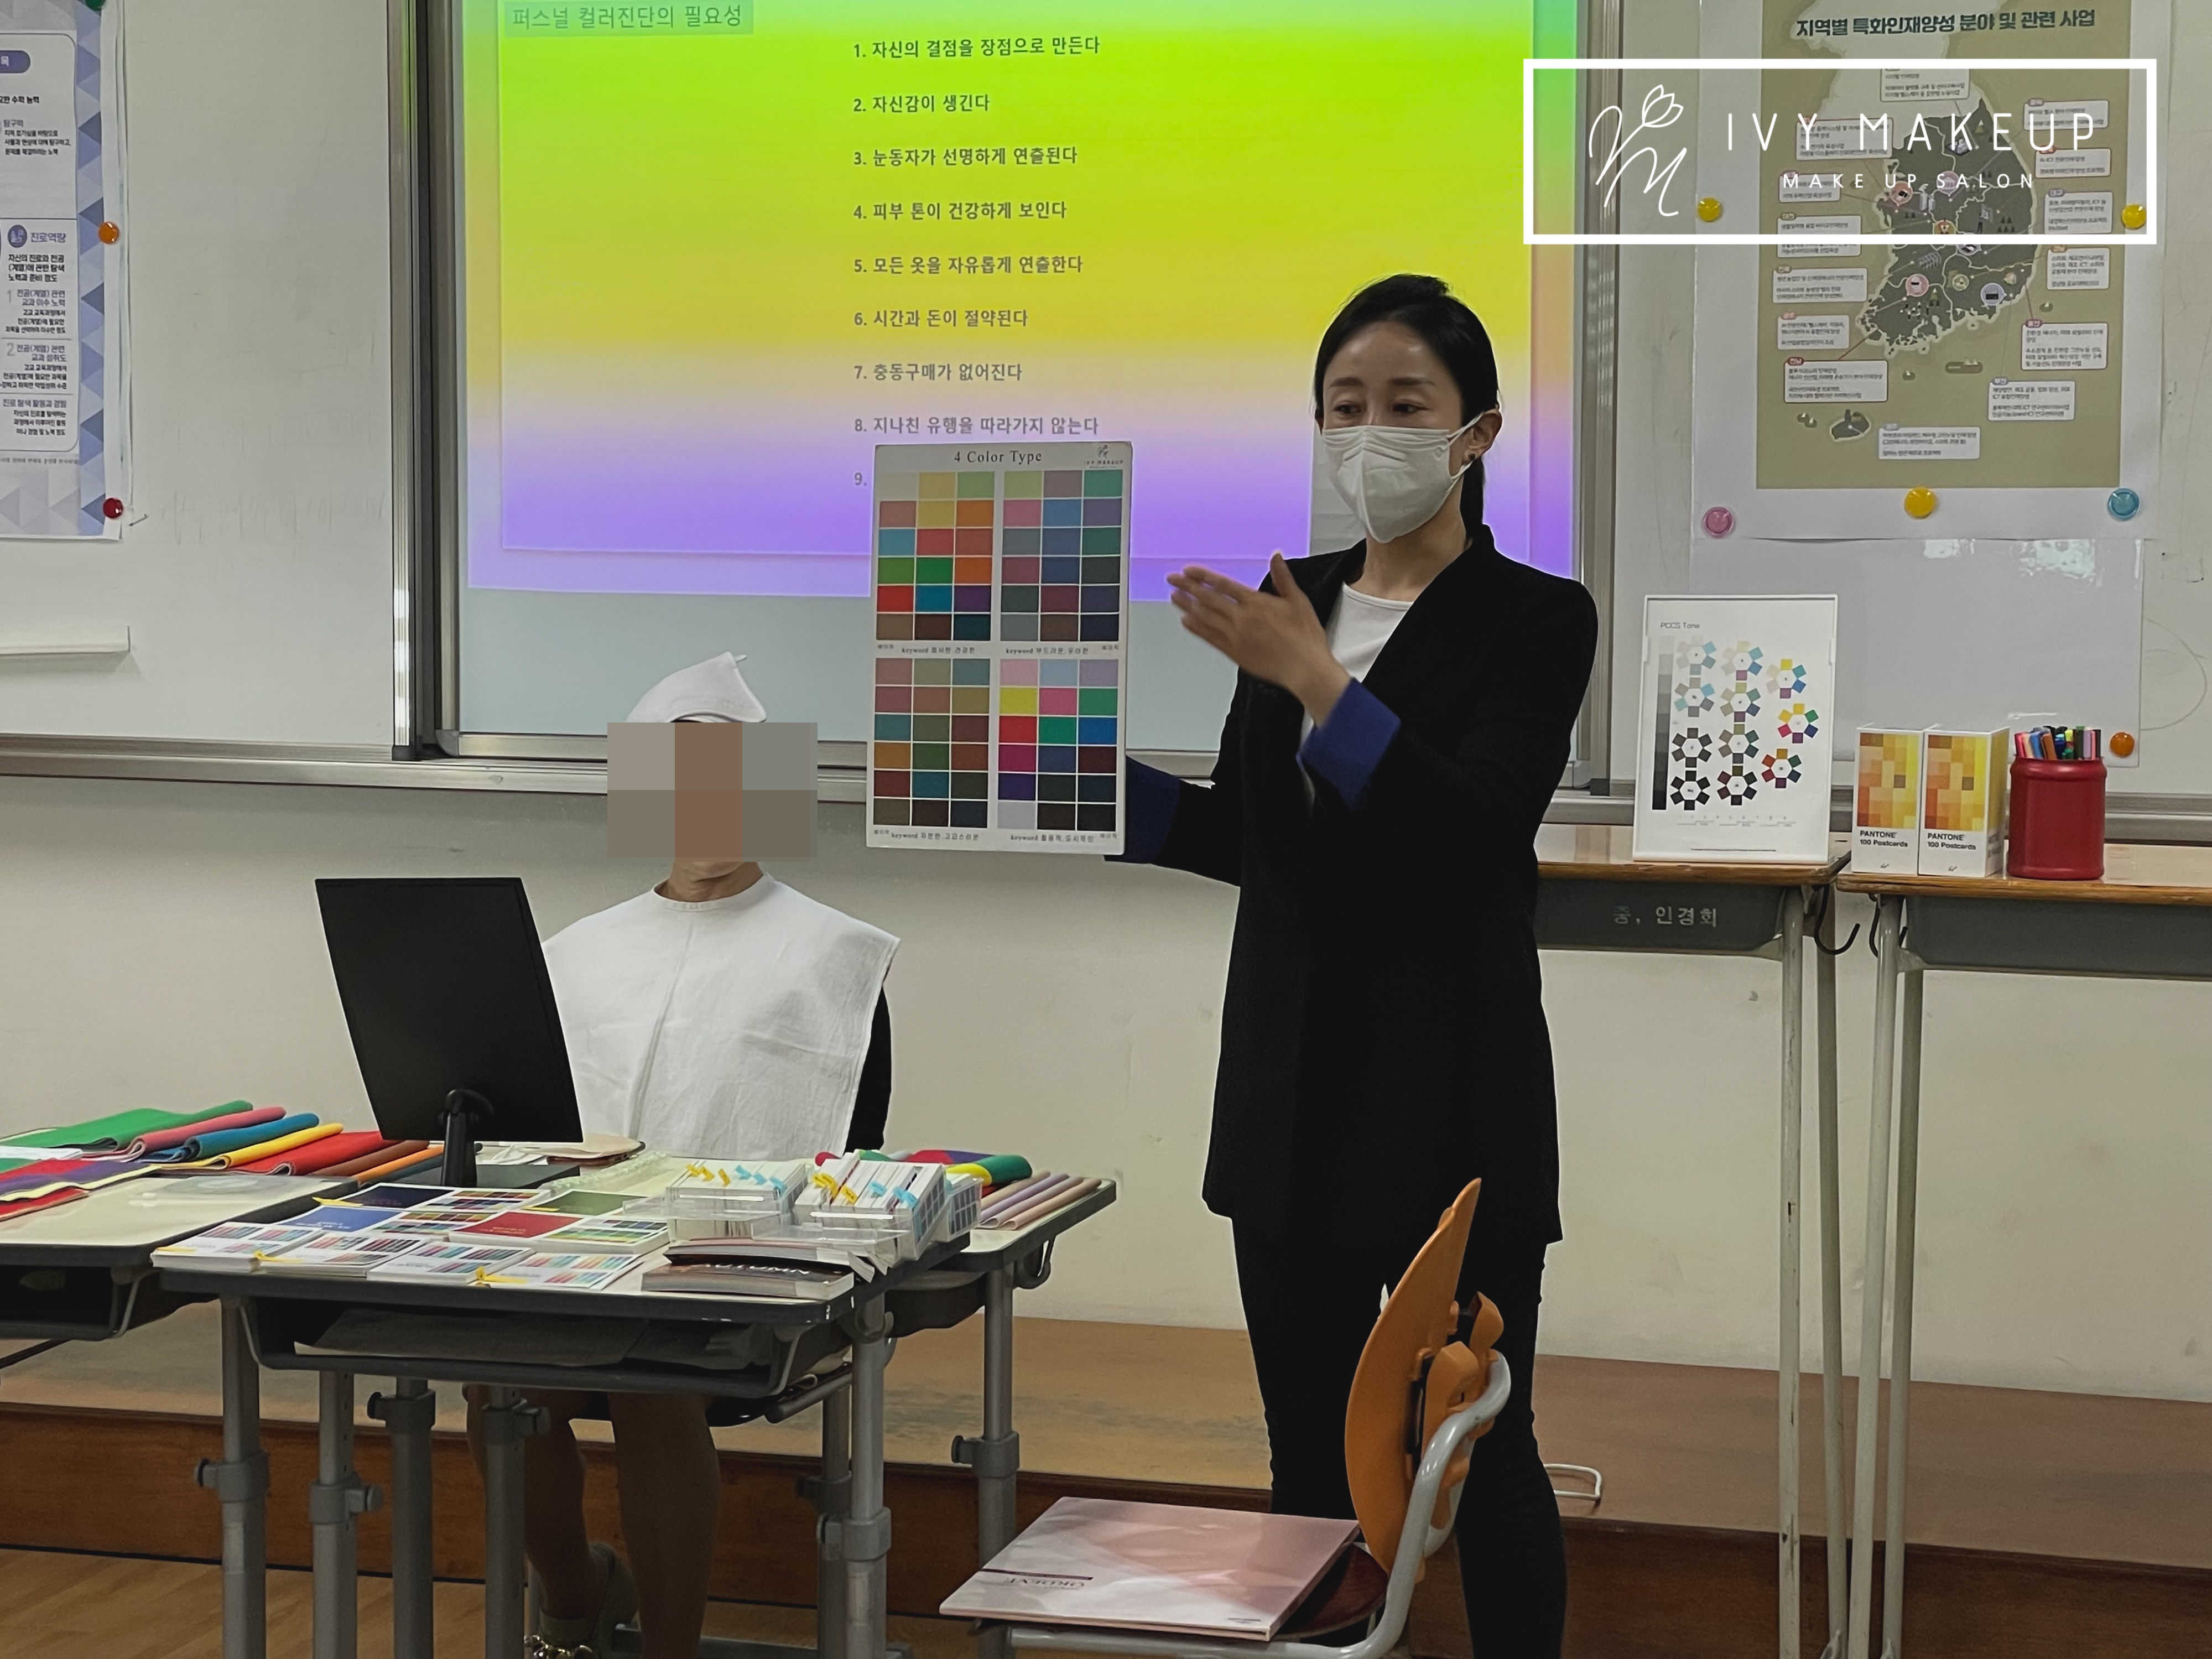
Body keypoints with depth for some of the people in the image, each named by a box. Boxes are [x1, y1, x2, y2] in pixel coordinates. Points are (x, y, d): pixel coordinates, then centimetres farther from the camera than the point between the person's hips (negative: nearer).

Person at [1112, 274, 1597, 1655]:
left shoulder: (1534, 618, -8)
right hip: (1288, 1086, 6)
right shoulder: (1291, 599, 9)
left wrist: (1315, 683, -28)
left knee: (1482, 1453, 1)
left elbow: (1475, 833, -22)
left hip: (1451, 1093, -6)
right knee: (1308, 1450, 12)